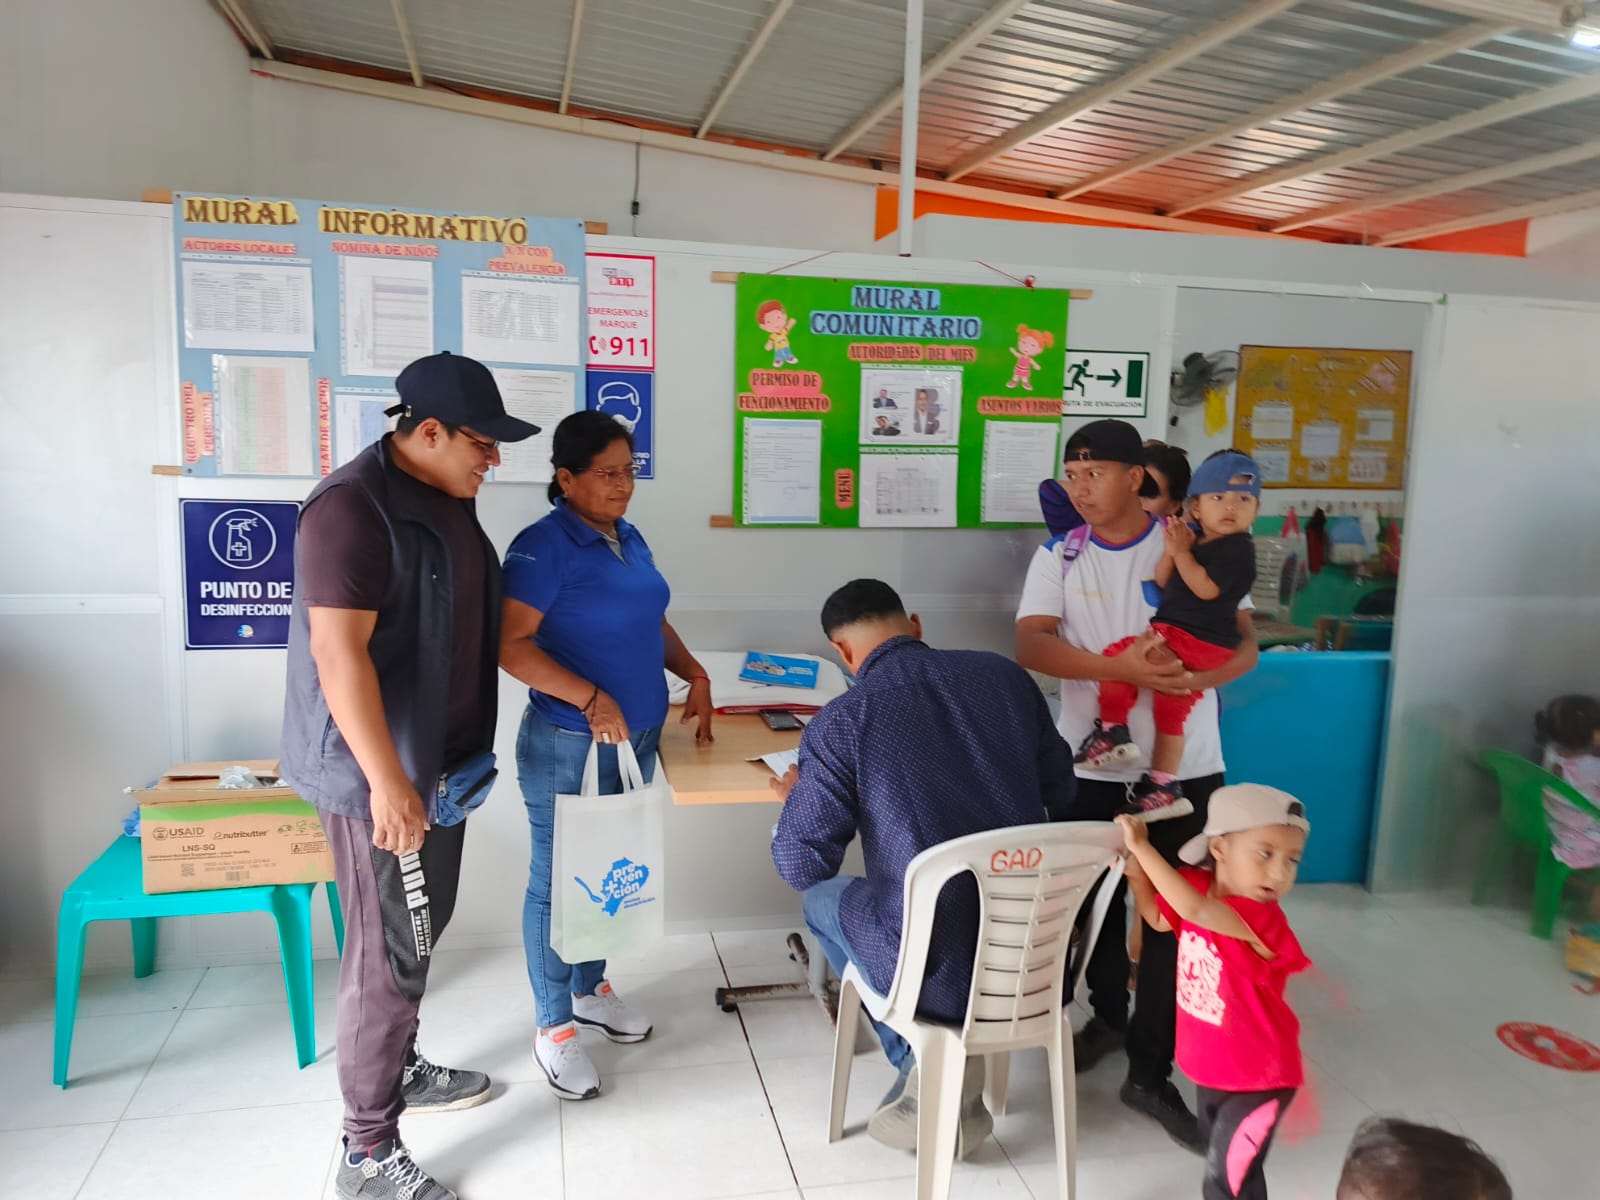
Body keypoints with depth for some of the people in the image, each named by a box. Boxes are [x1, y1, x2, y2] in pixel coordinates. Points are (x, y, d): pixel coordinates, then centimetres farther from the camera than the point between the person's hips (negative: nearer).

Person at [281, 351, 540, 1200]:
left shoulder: (446, 497, 9)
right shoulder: (353, 508, -21)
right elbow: (339, 653, -25)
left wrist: (465, 746, 21)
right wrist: (386, 781, -26)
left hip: (439, 756, 9)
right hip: (377, 769, -9)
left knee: (423, 928, 21)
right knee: (390, 951, -1)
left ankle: (400, 1069, 42)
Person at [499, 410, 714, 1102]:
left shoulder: (629, 539, 9)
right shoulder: (544, 547, -15)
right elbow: (510, 644, -22)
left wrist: (693, 674, 7)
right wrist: (592, 699, -27)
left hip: (638, 737, 8)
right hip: (570, 746, -8)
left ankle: (588, 989, 39)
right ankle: (554, 1027, 21)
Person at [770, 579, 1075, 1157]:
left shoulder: (839, 723, -13)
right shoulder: (1006, 675, 0)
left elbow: (801, 867, -8)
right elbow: (1060, 789, 12)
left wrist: (796, 800, 13)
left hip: (936, 966, -4)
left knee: (822, 897, 26)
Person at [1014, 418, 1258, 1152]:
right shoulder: (1058, 557, -2)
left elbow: (1245, 645, -7)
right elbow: (1031, 646, -16)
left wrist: (1191, 676, -29)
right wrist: (1119, 667, -31)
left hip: (1184, 766, -1)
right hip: (1091, 763, 2)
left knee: (1173, 915, 0)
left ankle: (1150, 1072, 15)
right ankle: (1108, 1014, 43)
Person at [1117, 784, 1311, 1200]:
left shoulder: (1261, 918, -33)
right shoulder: (1200, 886, -10)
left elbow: (1193, 909, -47)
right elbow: (1159, 918, 10)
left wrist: (1142, 846, -41)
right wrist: (1136, 874, -6)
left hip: (1257, 1079, -7)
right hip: (1211, 1066, 7)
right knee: (1222, 1161, 27)